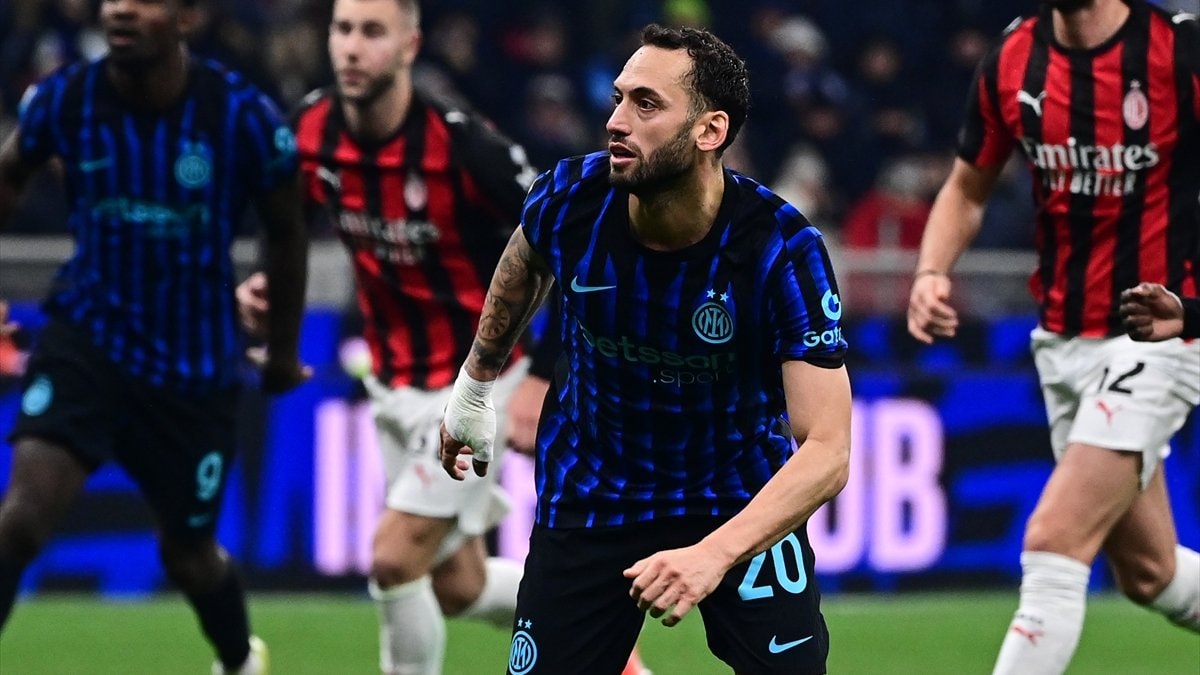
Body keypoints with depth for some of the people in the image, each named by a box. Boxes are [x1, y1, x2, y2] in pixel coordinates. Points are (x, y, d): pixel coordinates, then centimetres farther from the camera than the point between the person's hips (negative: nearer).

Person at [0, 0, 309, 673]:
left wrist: (284, 350, 11)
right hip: (88, 336, 0)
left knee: (188, 553, 14)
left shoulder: (241, 114, -17)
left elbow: (286, 230, 1)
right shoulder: (64, 99, -13)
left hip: (195, 364, 0)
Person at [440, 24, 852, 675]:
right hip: (588, 497, 2)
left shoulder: (784, 249, -26)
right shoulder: (570, 198, -17)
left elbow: (827, 450, -30)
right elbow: (524, 265, 11)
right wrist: (474, 385, 22)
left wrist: (714, 555, -44)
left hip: (740, 501, -2)